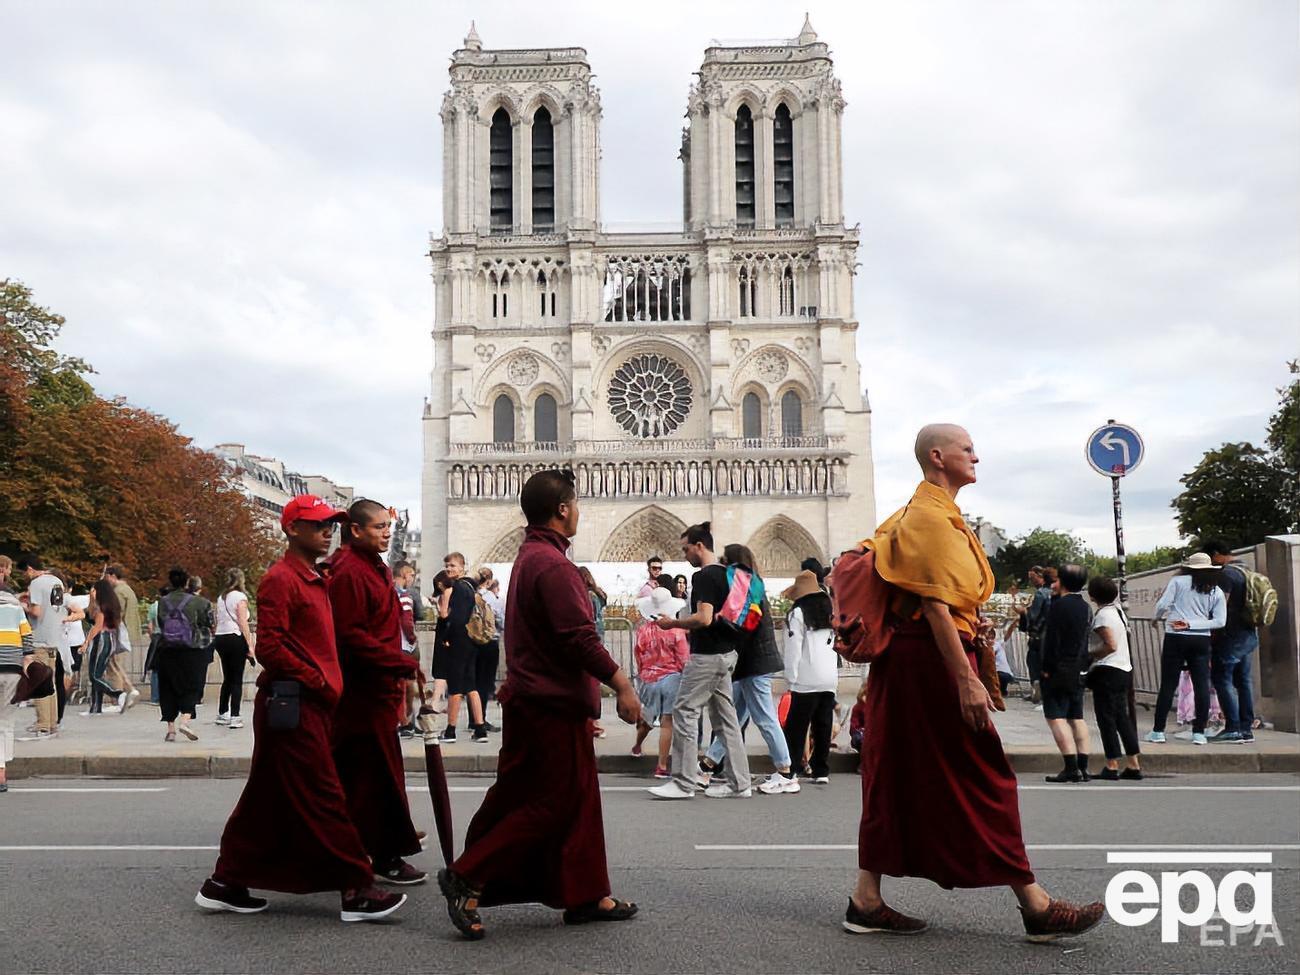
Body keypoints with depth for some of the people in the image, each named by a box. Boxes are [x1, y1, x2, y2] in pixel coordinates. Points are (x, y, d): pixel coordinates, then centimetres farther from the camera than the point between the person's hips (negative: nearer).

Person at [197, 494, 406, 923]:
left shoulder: (315, 581, 19)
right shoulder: (280, 579, -11)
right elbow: (269, 647, -18)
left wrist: (328, 686, 14)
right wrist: (319, 683, -16)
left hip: (313, 704, 10)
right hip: (292, 705, -10)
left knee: (268, 799, 14)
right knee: (323, 799, -7)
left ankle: (225, 884, 22)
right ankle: (356, 890, -3)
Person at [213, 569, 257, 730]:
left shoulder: (221, 597, 13)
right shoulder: (240, 597, -7)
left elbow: (217, 620, 8)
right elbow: (243, 623, -12)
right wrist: (250, 644, -12)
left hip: (220, 638, 6)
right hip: (236, 638, -6)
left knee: (227, 678, 16)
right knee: (237, 679, -3)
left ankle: (222, 714, 23)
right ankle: (235, 717, -7)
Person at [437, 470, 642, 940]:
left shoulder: (529, 557, 15)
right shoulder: (552, 564, -19)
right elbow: (580, 637, -24)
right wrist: (621, 684, -17)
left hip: (538, 699, 11)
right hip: (551, 704, -11)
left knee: (578, 799, 14)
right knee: (551, 803, -4)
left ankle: (586, 896, 21)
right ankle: (467, 877, 0)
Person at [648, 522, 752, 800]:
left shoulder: (704, 576, -15)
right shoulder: (725, 574, 14)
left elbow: (703, 618, -24)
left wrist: (672, 624, -12)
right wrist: (689, 629, 22)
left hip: (707, 655, -10)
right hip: (726, 653, 10)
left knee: (684, 712, -5)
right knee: (725, 716, 11)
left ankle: (684, 783, -4)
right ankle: (738, 783, 12)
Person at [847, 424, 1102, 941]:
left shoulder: (919, 512, 19)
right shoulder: (933, 517, -13)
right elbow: (935, 606, -20)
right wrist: (966, 680, -23)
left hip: (906, 659, 10)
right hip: (932, 658, -10)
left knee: (896, 779, 9)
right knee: (982, 776, -4)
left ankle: (866, 900, 12)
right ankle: (1035, 906, 4)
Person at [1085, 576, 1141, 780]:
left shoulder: (1102, 615, -14)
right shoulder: (1118, 611, 13)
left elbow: (1111, 645, -21)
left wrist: (1089, 655, -11)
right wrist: (1094, 653, 15)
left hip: (1106, 671, -9)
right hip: (1124, 669, 9)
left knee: (1106, 719, -3)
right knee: (1122, 718, 12)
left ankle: (1112, 766, -2)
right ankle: (1133, 765, 13)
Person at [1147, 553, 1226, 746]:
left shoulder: (1178, 581, -1)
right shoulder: (1217, 592, 9)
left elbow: (1162, 604, -7)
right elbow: (1220, 621, 0)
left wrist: (1156, 618, 13)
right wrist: (1192, 624, -3)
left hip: (1176, 638, -2)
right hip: (1202, 640, 2)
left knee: (1168, 685, 1)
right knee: (1202, 685, 6)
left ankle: (1158, 731, 4)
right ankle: (1199, 732, 5)